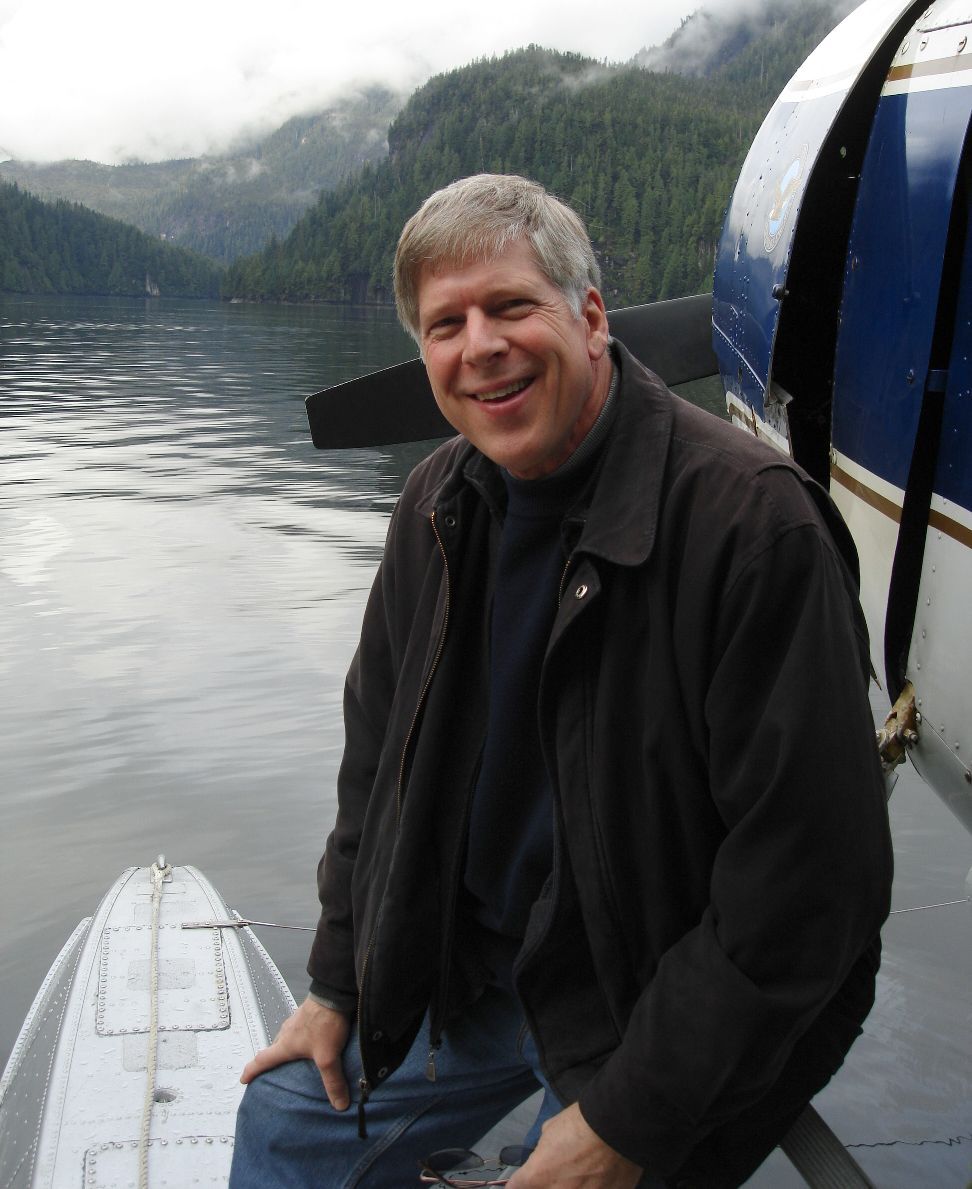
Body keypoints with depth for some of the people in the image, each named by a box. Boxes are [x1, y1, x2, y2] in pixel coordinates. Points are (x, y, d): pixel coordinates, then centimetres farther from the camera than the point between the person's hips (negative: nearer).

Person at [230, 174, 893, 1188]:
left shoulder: (753, 521, -27)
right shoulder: (440, 505, -3)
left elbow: (806, 879, -26)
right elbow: (381, 756, 8)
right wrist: (336, 982, 8)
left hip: (657, 1011, -6)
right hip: (466, 970, 6)